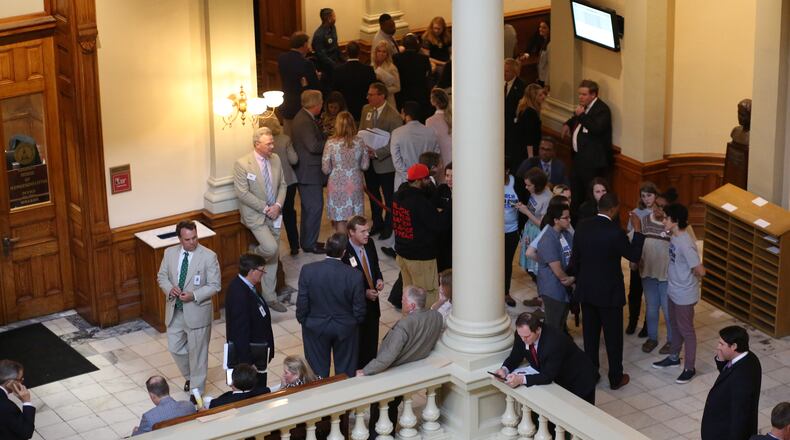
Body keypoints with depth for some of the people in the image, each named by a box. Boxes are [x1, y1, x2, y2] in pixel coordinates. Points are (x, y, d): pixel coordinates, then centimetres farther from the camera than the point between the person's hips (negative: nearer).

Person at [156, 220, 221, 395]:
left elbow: (215, 285, -11)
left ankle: (197, 390, 22)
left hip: (197, 311, -4)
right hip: (175, 310, 5)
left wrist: (194, 295, -24)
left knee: (197, 351, 7)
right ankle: (190, 376, 42)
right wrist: (169, 289, -14)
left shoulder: (209, 256, -14)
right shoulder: (170, 253, -1)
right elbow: (162, 276, 9)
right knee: (175, 348, 15)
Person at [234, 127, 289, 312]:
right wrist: (265, 208, -17)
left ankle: (269, 297, 19)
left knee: (273, 257, 9)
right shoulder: (242, 164, -16)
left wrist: (278, 205, -8)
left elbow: (282, 185, 9)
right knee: (271, 248, -23)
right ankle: (254, 255, 13)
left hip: (274, 214, 6)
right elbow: (243, 193, -17)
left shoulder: (276, 159, 2)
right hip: (254, 215, -6)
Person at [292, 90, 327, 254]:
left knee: (309, 208, 18)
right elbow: (313, 146, -27)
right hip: (310, 172, -11)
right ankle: (310, 244, 2)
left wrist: (325, 140, 4)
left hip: (306, 171, 11)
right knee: (315, 207, -4)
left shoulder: (303, 117, 12)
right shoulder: (305, 121, -21)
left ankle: (308, 241, 27)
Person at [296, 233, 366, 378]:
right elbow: (359, 310, -12)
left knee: (318, 372, 16)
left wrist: (302, 320, 7)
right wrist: (356, 321, 9)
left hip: (316, 328, 0)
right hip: (346, 328, 0)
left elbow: (302, 303, -11)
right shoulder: (355, 275, -21)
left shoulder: (308, 270, -20)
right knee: (345, 372, 18)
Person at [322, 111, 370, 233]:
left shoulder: (331, 143, -11)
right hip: (355, 184, 2)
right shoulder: (359, 142, -4)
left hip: (338, 185, -2)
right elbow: (365, 165, 5)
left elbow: (325, 169, -6)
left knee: (340, 220, 5)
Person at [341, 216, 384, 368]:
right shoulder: (344, 252, -23)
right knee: (357, 346, 7)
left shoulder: (369, 244, -2)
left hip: (372, 300, 7)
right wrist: (364, 293, -22)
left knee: (371, 346, 17)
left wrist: (379, 279, -5)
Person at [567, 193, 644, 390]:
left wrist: (575, 276, 21)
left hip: (586, 290, 5)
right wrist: (637, 231, -1)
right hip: (609, 292, -5)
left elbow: (575, 258, 5)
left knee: (590, 334, 17)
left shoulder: (582, 227, -4)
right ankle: (616, 378, 17)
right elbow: (634, 255, -9)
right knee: (613, 336, 8)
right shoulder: (615, 232, -22)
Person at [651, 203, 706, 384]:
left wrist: (689, 278, -9)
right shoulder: (674, 237, -2)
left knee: (686, 330, 6)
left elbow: (700, 271, -26)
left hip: (684, 295, -9)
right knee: (675, 326, 25)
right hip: (673, 291, 9)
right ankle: (674, 357, 43)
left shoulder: (686, 245, -30)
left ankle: (689, 368, 19)